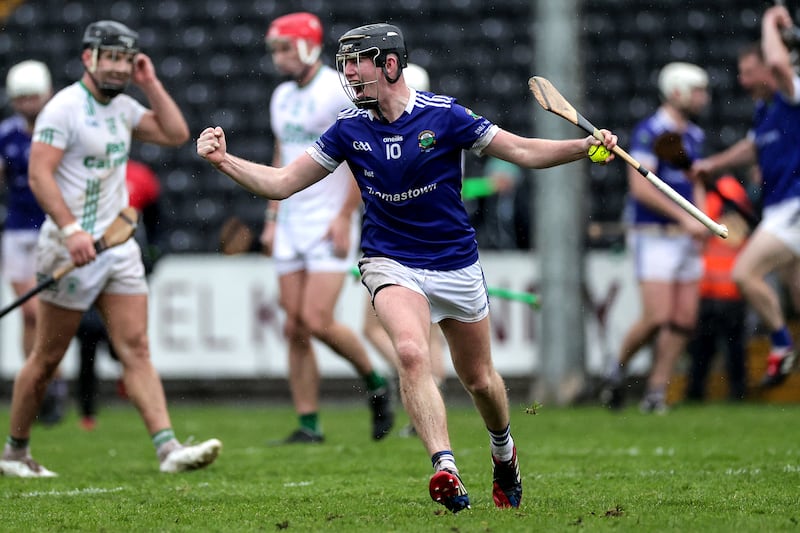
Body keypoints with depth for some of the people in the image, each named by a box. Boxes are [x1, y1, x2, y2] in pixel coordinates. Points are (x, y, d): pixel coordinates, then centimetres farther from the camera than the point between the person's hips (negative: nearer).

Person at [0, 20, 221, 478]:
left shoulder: (123, 107, 13)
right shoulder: (65, 107, -11)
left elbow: (177, 134, 13)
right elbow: (40, 175, -18)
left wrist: (150, 83, 6)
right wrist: (71, 230, -28)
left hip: (119, 248, 7)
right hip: (73, 249, -7)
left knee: (137, 349, -4)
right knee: (47, 358, 3)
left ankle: (168, 448, -14)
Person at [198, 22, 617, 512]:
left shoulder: (443, 115, -13)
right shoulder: (350, 129, -5)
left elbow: (524, 151, -8)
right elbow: (281, 182, -2)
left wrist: (585, 146, -22)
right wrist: (224, 160, -16)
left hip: (457, 264, 0)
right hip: (391, 264, 0)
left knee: (480, 380, 12)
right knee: (412, 353, -28)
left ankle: (505, 454, 43)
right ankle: (446, 471, -34)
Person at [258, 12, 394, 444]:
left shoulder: (340, 93, -10)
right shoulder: (282, 98, 14)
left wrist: (344, 216, -17)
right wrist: (272, 219, 17)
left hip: (329, 224, -7)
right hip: (291, 225, 7)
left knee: (318, 320, -16)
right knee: (294, 327, 1)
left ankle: (375, 385, 7)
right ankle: (308, 425, 4)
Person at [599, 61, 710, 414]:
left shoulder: (694, 136, 14)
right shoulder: (650, 131, -12)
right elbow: (640, 186, -18)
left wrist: (700, 218, 7)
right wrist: (683, 217, -19)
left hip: (686, 238, 8)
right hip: (654, 236, -8)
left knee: (685, 319, 0)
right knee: (657, 318, -13)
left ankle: (656, 391, 7)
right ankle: (618, 368, 11)